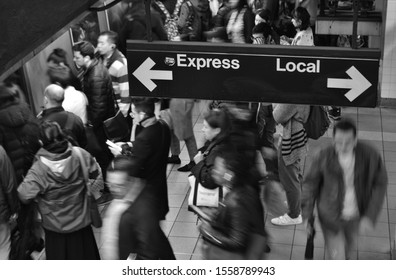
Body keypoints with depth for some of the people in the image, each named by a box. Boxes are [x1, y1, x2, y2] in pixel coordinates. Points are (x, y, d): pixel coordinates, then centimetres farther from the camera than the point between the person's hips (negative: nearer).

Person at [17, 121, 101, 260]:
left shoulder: (39, 169, -24)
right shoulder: (80, 155, -17)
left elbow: (24, 195, -26)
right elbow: (94, 173, -3)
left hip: (55, 227, -2)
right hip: (81, 222, 2)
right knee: (85, 255, 23)